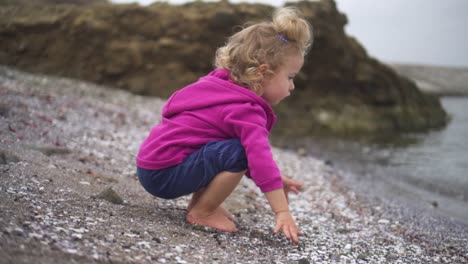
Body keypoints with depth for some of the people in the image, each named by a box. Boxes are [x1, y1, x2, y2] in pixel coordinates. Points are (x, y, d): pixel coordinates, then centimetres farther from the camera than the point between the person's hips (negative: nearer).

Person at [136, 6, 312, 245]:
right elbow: (259, 157, -29)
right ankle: (202, 212, -7)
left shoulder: (225, 89, 12)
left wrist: (274, 179, 20)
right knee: (237, 152, -23)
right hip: (164, 173, -10)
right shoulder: (245, 110, -18)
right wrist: (282, 212, -27)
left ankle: (199, 202, 13)